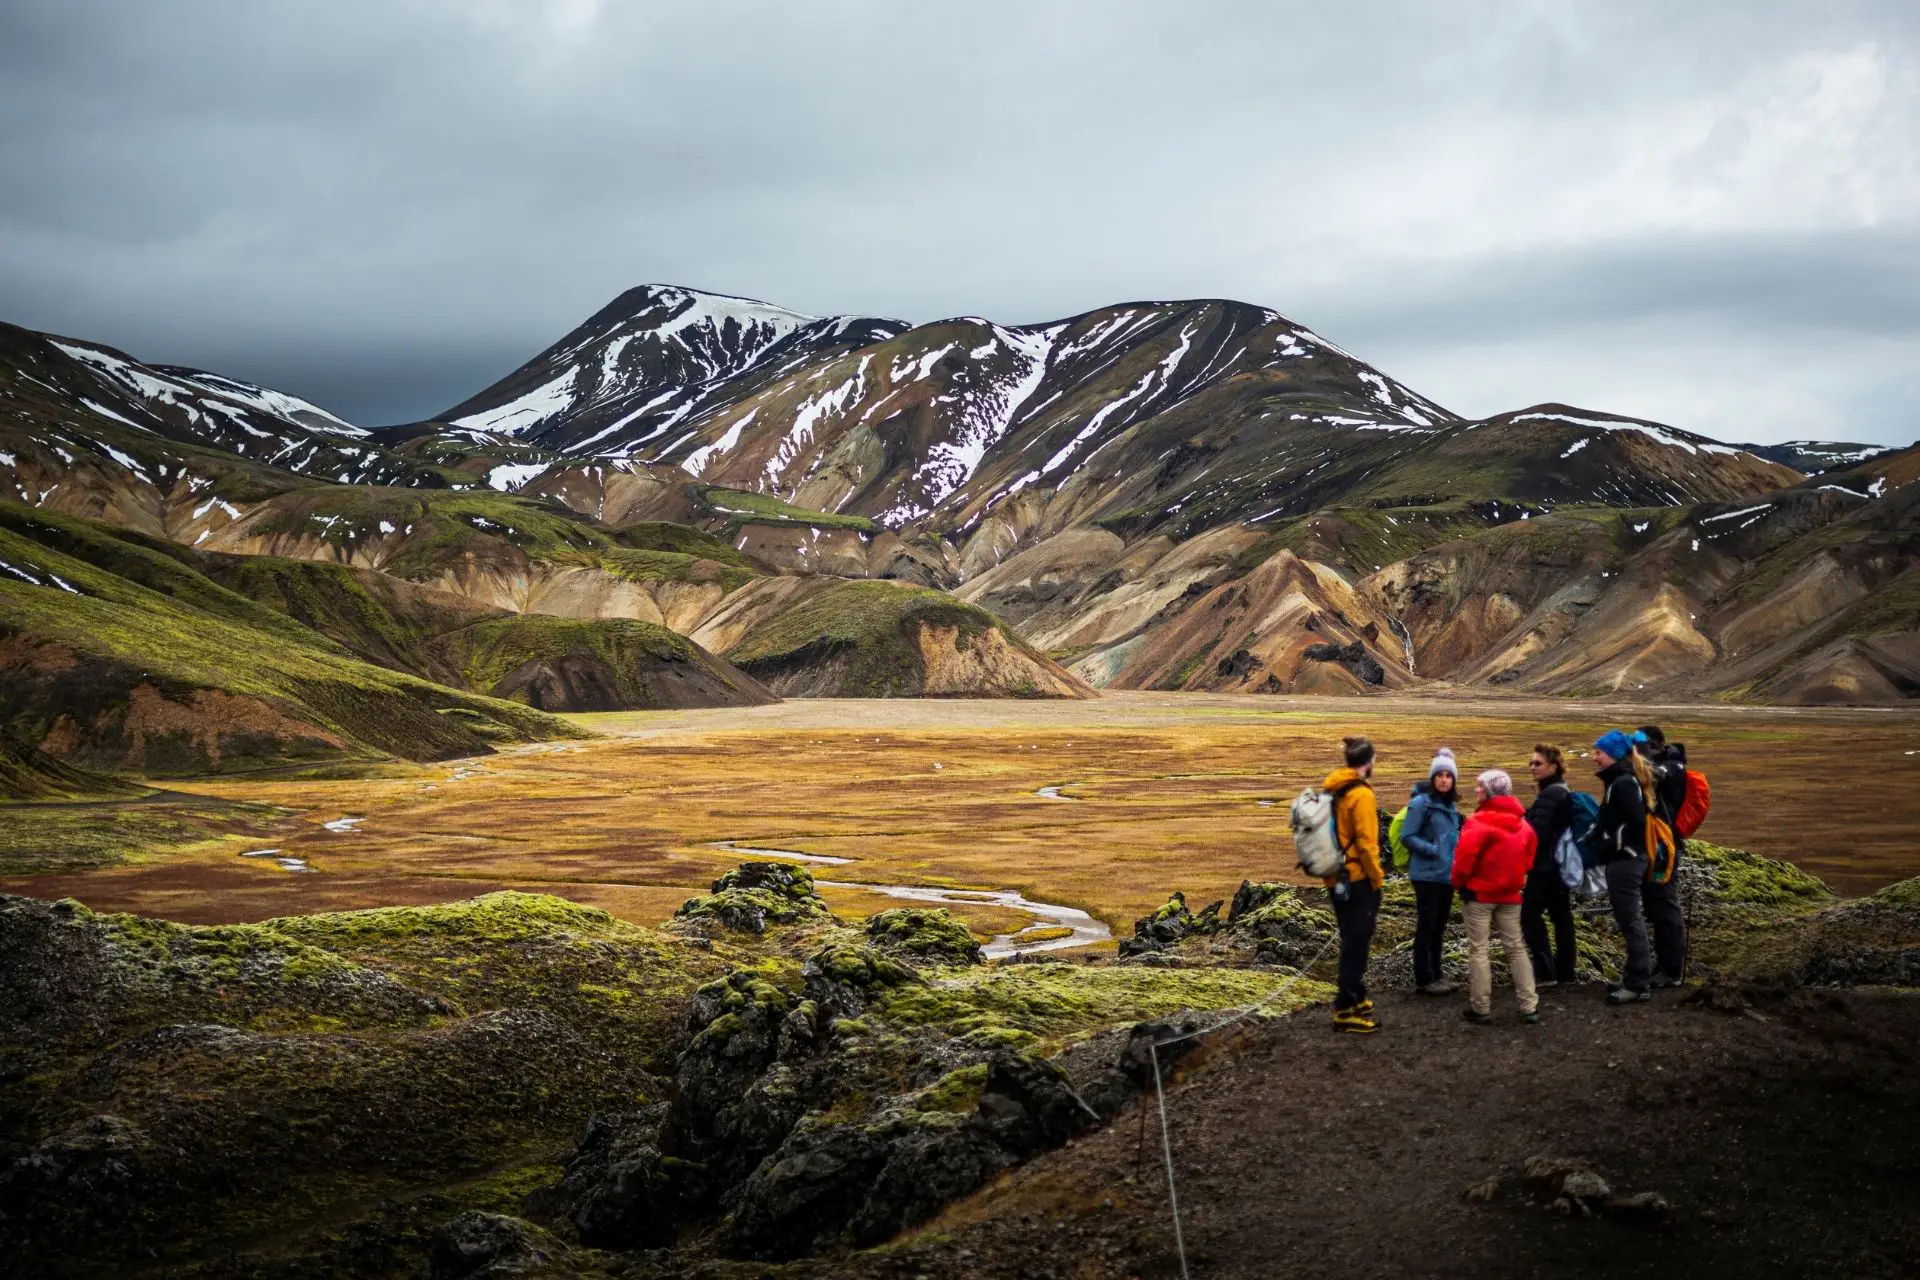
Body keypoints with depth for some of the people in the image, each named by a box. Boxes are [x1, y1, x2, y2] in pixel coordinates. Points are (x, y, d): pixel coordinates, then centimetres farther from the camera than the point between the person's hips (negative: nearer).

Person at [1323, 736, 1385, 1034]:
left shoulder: (1332, 790, 10)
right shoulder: (1361, 794, -17)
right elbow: (1366, 842, -20)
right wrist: (1377, 878, -12)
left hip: (1337, 879, 8)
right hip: (1358, 880, -8)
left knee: (1351, 941, 19)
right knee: (1356, 944, -4)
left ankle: (1352, 997, 28)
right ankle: (1346, 1010, -3)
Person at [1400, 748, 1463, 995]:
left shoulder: (1451, 806, 11)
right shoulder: (1421, 803, -12)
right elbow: (1407, 837, -14)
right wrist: (1432, 850, -21)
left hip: (1447, 874, 8)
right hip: (1427, 874, -8)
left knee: (1439, 926, 14)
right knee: (1426, 925, -2)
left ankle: (1436, 973, 24)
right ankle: (1424, 979, 3)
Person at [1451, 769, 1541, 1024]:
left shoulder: (1479, 822, -18)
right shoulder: (1522, 823, 5)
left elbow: (1465, 857, -19)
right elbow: (1528, 859, 12)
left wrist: (1459, 882, -3)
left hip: (1479, 893, -6)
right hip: (1510, 895, 6)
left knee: (1478, 950, 2)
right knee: (1516, 948, 11)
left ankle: (1481, 1008, 5)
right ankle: (1529, 1006, 8)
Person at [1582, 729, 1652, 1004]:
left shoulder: (1624, 783, -16)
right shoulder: (1618, 780, 15)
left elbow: (1635, 823, -23)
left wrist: (1609, 846, -17)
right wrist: (1592, 839, 10)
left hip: (1626, 860, -10)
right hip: (1623, 859, 10)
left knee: (1629, 919, -6)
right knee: (1628, 918, 15)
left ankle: (1637, 984, -1)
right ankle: (1636, 975, 24)